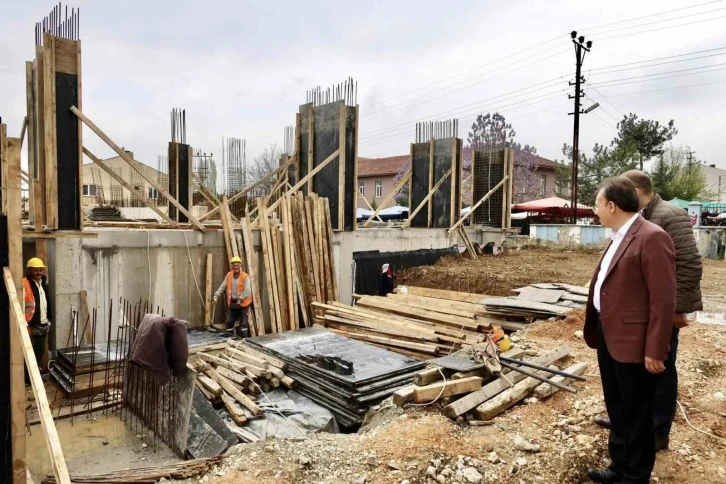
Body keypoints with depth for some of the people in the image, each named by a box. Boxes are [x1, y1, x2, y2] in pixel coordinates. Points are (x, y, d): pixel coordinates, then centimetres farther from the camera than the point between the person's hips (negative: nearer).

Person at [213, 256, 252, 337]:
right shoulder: (229, 275, 3)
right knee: (229, 322, 8)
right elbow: (222, 287, 4)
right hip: (232, 303, 4)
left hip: (243, 303, -4)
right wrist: (216, 296, -7)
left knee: (243, 323, 1)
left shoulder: (245, 277, -13)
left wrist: (240, 298, -32)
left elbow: (247, 290, -23)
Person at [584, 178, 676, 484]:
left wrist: (655, 351, -19)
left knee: (636, 416, 9)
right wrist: (596, 330, 20)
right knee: (617, 411, 21)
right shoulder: (618, 238, 13)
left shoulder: (652, 238, -18)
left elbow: (663, 300, -20)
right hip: (608, 338, 9)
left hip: (633, 343, -9)